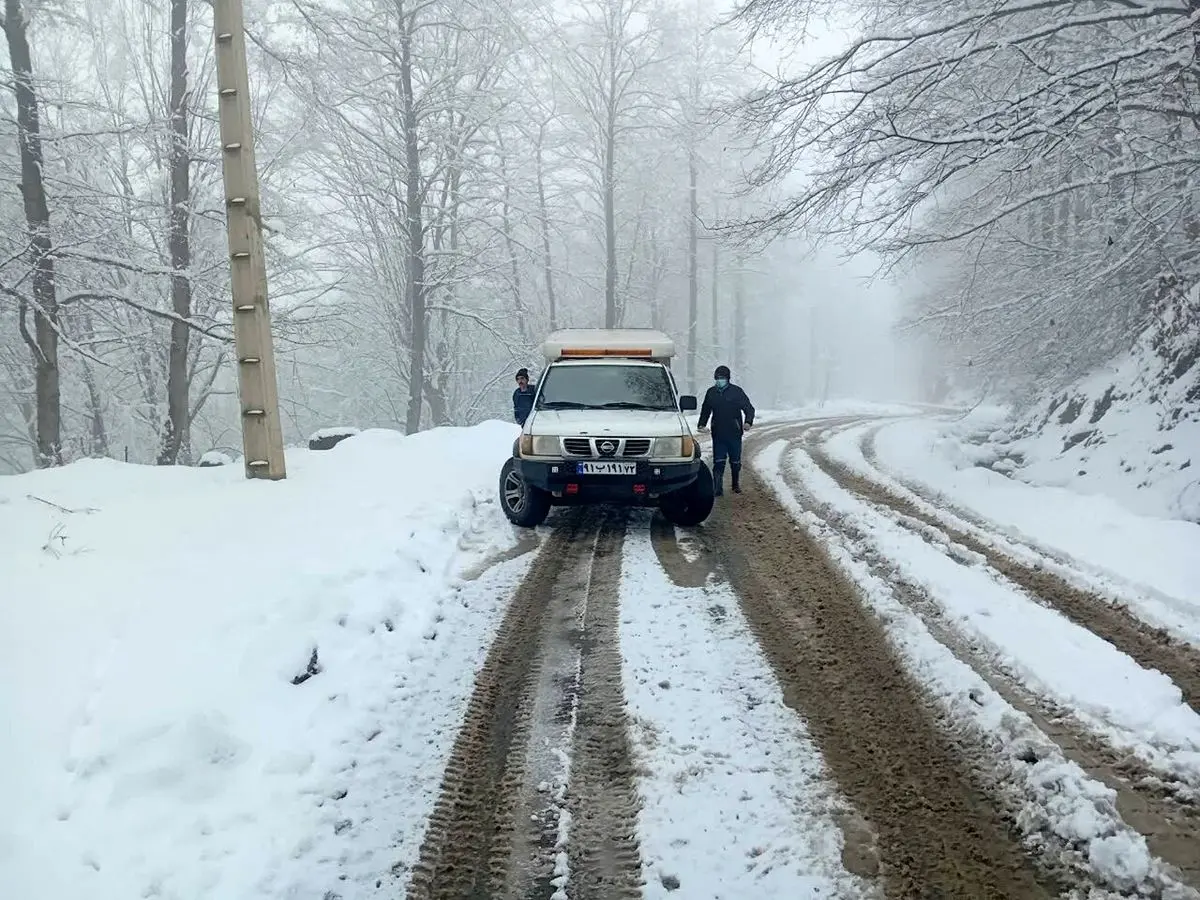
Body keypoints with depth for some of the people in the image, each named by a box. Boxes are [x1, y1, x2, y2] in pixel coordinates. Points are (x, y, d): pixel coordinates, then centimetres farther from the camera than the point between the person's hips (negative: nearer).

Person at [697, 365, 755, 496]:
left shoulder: (736, 391, -2)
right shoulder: (711, 393, 7)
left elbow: (749, 408, -3)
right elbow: (705, 410, 20)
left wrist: (748, 422, -20)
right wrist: (702, 424, 7)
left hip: (734, 433, -1)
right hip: (718, 434, 2)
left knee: (735, 462, 10)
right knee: (718, 462, -6)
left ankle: (736, 485, 27)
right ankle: (717, 488, -8)